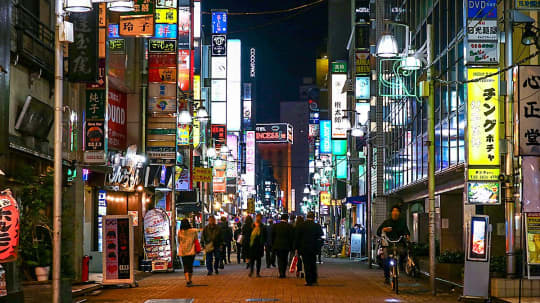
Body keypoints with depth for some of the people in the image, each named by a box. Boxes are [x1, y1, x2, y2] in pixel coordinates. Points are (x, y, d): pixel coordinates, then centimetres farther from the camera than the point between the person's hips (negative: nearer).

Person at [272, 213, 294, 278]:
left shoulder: (275, 225, -1)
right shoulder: (289, 226, -7)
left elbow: (272, 236, 3)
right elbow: (291, 237, -5)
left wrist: (273, 245, 12)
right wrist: (291, 246, 4)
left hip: (277, 245, 1)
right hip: (286, 245, -1)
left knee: (280, 259, 7)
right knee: (285, 260, 10)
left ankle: (281, 274, -2)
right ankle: (283, 274, 8)